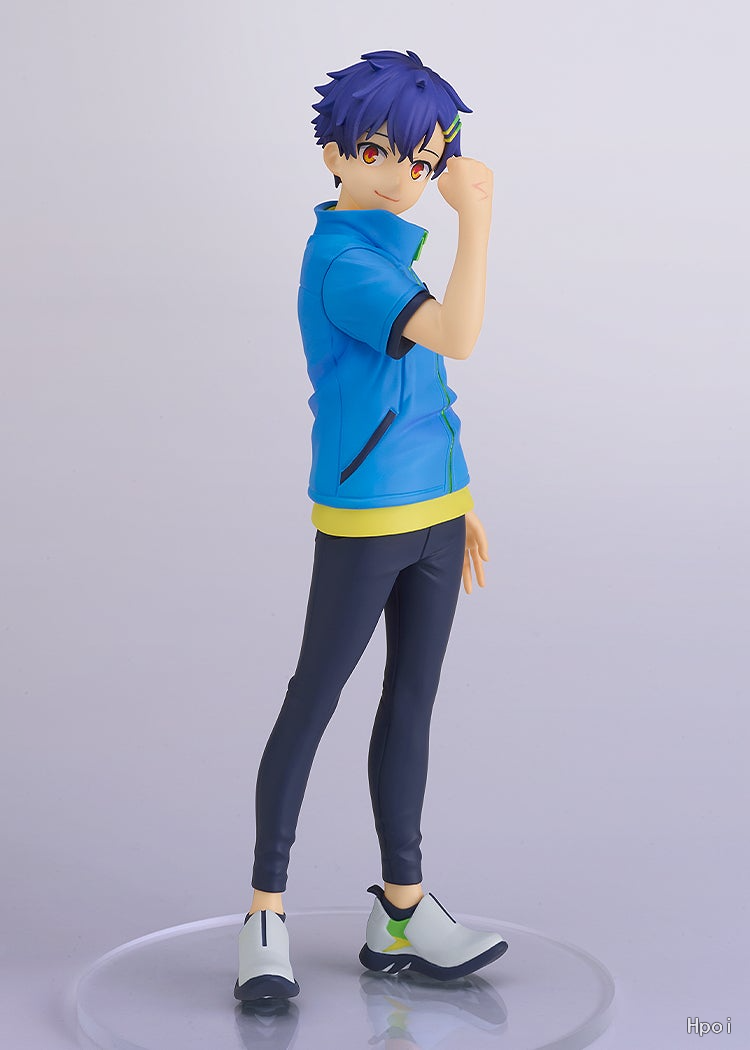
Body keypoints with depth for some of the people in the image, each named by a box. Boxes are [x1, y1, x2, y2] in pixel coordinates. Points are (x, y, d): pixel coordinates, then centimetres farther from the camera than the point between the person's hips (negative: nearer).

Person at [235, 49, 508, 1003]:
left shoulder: (393, 254, 14)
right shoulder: (342, 263, -15)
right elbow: (456, 337, -31)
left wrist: (458, 504, 20)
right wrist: (478, 217, -24)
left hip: (430, 513, 9)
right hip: (363, 520, -9)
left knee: (412, 701, 11)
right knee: (312, 702, -1)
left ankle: (402, 909, 21)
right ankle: (267, 913, 10)